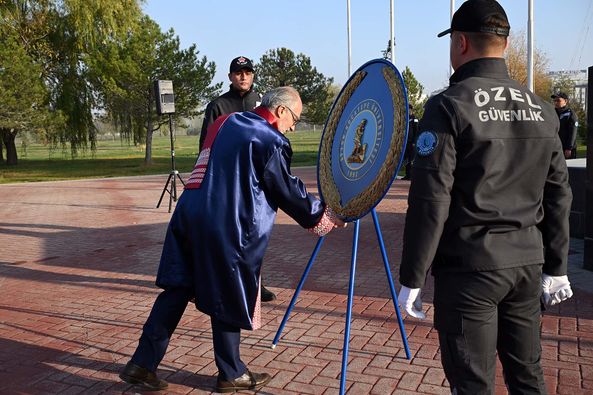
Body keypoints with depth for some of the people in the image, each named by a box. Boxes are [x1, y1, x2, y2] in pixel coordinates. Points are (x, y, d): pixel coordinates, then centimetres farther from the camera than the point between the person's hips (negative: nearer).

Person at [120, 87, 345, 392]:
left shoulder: (226, 122, 16)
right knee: (227, 298, 7)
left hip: (189, 215, 8)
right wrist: (324, 215, 11)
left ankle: (142, 364, 18)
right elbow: (289, 192, -2)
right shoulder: (271, 142, -8)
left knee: (176, 290, 14)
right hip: (226, 229, -7)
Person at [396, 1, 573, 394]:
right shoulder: (543, 110, 8)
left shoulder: (449, 106, -11)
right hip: (527, 265, 6)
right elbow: (558, 197, 11)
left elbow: (430, 201, -15)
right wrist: (556, 268, 18)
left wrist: (412, 279, -8)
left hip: (469, 269, -6)